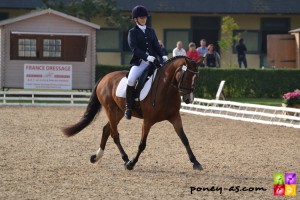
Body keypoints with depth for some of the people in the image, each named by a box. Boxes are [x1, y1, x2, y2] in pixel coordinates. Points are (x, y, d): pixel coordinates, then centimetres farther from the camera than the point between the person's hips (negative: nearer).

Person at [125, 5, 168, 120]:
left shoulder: (151, 31, 19)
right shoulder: (133, 32, 4)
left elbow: (156, 46, 12)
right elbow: (134, 48, -9)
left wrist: (163, 56, -8)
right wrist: (146, 57, -24)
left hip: (153, 61, 5)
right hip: (139, 62, -5)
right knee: (131, 80, -30)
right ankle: (128, 107, -18)